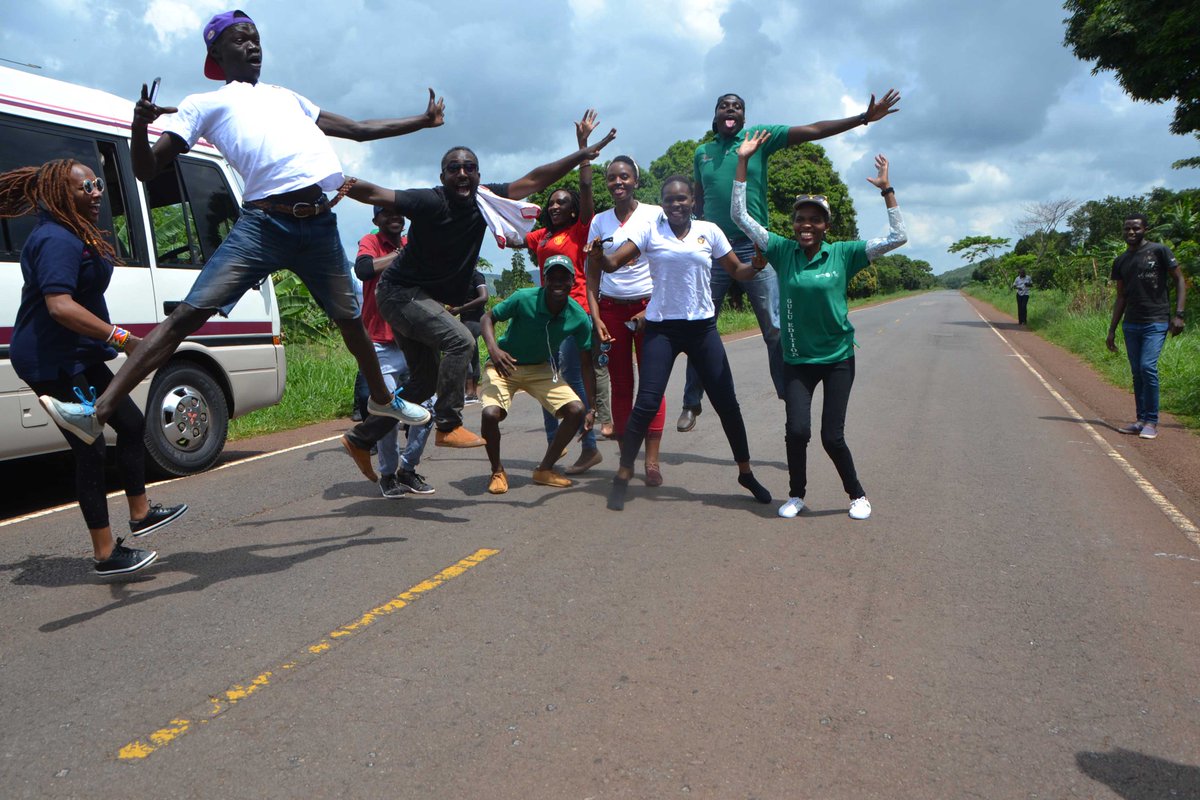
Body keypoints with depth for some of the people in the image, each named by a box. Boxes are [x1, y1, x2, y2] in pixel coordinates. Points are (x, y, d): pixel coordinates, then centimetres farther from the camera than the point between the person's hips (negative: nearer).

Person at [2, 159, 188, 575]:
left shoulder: (78, 236, 15)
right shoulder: (57, 240, -19)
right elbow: (60, 306, -31)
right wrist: (121, 338, -34)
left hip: (79, 358, 11)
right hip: (52, 362, -11)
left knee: (132, 423, 16)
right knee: (90, 450, -7)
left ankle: (140, 513, 31)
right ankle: (106, 553, 0)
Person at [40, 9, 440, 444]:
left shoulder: (286, 96, 29)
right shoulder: (205, 104, 16)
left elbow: (359, 129, 34)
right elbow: (146, 169, 10)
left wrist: (424, 120, 34)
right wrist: (139, 124, -11)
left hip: (319, 224, 4)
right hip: (262, 224, -4)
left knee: (349, 318, 12)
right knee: (189, 313, -13)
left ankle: (382, 398, 35)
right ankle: (98, 411, -13)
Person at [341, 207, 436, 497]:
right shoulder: (370, 242, 1)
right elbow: (363, 269, -21)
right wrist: (400, 255, -16)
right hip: (381, 345, -5)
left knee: (427, 408, -1)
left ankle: (408, 468, 18)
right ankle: (388, 475, 11)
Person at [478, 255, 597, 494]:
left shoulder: (579, 318, -15)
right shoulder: (524, 299, -25)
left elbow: (587, 364, -6)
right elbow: (487, 318, -13)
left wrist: (593, 408, -8)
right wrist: (493, 349, -34)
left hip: (541, 369, 3)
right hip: (503, 365, -3)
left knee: (576, 410, -13)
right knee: (491, 414, -28)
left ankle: (545, 470, 8)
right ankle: (497, 471, 2)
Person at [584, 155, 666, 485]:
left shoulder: (655, 215, 1)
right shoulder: (599, 221, 9)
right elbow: (592, 273, 9)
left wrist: (652, 310, -9)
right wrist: (595, 317, -1)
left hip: (648, 308, -2)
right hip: (611, 309, 3)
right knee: (620, 385, 4)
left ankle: (651, 460, -4)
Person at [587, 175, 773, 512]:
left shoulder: (708, 231, 3)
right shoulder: (650, 229, -1)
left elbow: (737, 271, 10)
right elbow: (613, 263, -9)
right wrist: (598, 258, -31)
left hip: (703, 327, 2)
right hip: (662, 328, -2)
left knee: (727, 403, 6)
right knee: (646, 404, -8)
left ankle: (746, 473, 24)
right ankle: (622, 478, 6)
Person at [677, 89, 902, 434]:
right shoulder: (702, 153, 13)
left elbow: (812, 131, 1)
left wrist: (863, 118, -5)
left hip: (753, 248, -2)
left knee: (776, 330, -3)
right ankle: (691, 403, 14)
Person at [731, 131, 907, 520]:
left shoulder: (843, 254, -5)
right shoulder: (783, 251, -3)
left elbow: (898, 238, -7)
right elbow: (739, 215, -3)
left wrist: (887, 190, -11)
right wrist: (742, 160, -6)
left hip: (838, 357, -1)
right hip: (797, 360, 1)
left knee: (832, 436, -2)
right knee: (797, 430, -9)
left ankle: (857, 494, 24)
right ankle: (796, 495, 16)